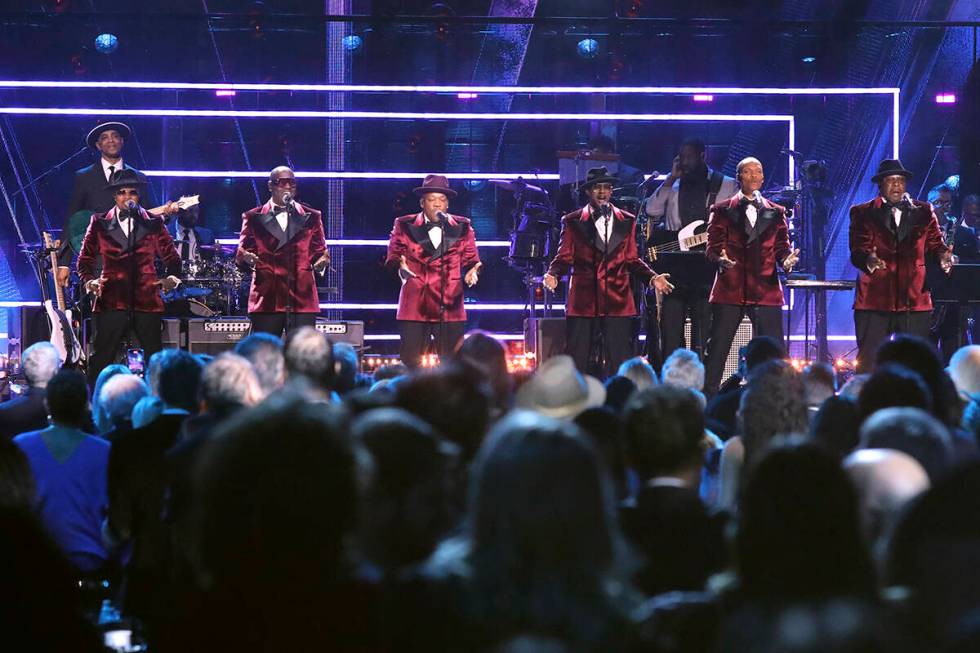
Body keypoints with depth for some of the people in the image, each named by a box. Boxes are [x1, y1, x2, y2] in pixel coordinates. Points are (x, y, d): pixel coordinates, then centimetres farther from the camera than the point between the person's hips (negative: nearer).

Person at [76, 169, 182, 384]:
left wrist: (172, 278, -6)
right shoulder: (100, 224, 7)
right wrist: (89, 281, -9)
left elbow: (171, 257, 13)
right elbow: (85, 259, 10)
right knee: (101, 360, -4)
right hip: (112, 301, -1)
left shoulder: (153, 223, 9)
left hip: (146, 300, 1)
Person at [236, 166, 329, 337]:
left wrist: (321, 262, -8)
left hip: (302, 299, 1)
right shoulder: (254, 218, 11)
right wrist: (247, 258, -15)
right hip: (267, 299, -1)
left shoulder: (311, 217, 16)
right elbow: (241, 254, 8)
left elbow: (320, 251, 14)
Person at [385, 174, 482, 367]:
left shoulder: (462, 227, 11)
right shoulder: (405, 226, 7)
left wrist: (471, 272, -11)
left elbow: (470, 259, 11)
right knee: (410, 363, -4)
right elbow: (393, 257, 5)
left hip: (450, 307, 1)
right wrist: (400, 265, -18)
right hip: (415, 306, -1)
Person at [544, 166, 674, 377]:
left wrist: (652, 278, 1)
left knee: (620, 364, -2)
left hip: (618, 302, 2)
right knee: (578, 361, -2)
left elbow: (631, 260, 16)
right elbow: (564, 257, 5)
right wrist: (553, 275, -15)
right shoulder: (572, 222, 8)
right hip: (583, 302, -2)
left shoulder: (627, 221, 14)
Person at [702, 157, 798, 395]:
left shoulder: (776, 212, 16)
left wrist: (787, 259, -11)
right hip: (730, 290, -2)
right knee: (717, 350, -3)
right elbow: (712, 247, 3)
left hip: (766, 290, 2)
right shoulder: (722, 211, 9)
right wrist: (721, 259, -20)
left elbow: (782, 247, 12)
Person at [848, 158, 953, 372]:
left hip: (914, 300, 2)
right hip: (875, 300, -2)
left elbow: (935, 244, 8)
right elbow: (857, 251, -3)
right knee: (868, 362, -4)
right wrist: (868, 260, -26)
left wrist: (943, 255, -16)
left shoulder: (923, 212, 15)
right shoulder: (862, 213, 8)